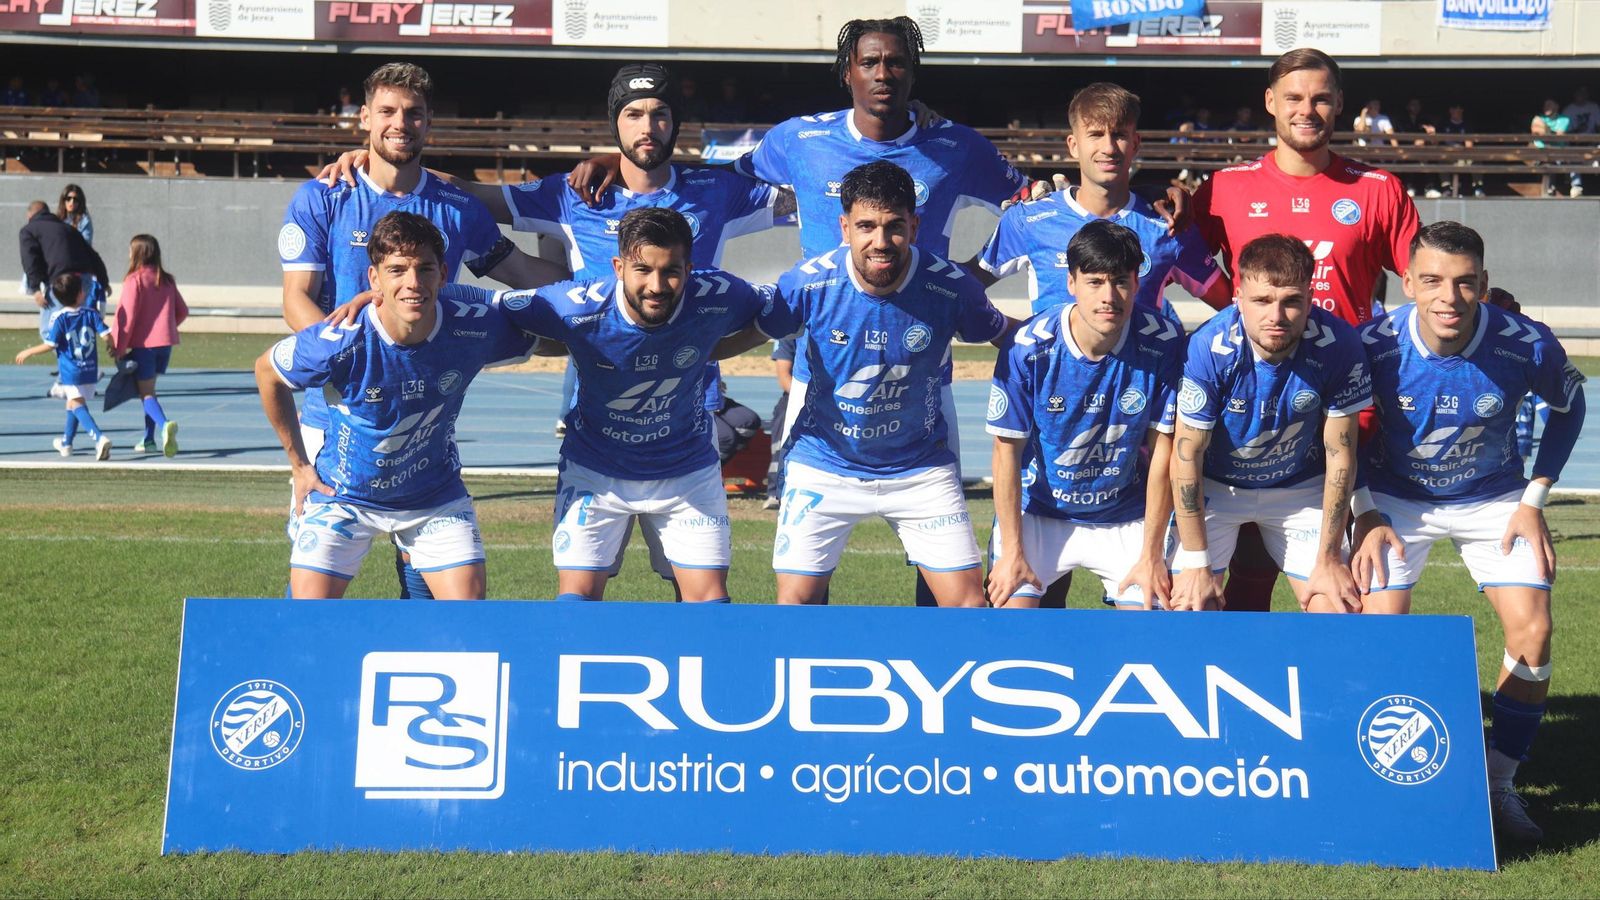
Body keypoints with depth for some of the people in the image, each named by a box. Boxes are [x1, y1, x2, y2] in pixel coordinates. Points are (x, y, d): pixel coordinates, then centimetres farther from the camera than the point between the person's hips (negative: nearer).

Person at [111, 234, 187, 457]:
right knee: (148, 389, 18)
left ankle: (165, 424, -30)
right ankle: (150, 439, 16)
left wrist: (118, 348, -8)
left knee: (146, 391, -3)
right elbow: (182, 311, 12)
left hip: (142, 343, -6)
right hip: (165, 342, 6)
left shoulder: (134, 281, -9)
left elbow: (127, 316, -13)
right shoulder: (167, 280, 8)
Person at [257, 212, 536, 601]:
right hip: (343, 495, -2)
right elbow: (266, 371, -6)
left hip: (437, 498, 2)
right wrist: (299, 463, -1)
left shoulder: (474, 325, -23)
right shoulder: (340, 343, -28)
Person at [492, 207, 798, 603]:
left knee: (710, 597, -2)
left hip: (688, 471, 1)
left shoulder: (718, 299, -22)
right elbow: (495, 311, -11)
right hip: (594, 472, -1)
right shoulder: (577, 308, -25)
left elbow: (780, 320, -2)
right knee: (578, 595, -4)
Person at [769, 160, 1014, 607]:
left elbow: (1000, 332, 3)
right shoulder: (807, 283, -17)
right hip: (823, 464, 0)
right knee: (796, 600, -2)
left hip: (921, 466, 0)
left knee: (968, 599, -3)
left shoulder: (952, 288, -17)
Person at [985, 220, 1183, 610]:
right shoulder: (1028, 347, -20)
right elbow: (1007, 451, -11)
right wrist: (1012, 552, -10)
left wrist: (1152, 556, -7)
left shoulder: (1163, 343, -17)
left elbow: (1163, 451, -10)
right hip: (1038, 511, -1)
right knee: (1010, 603, -15)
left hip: (1126, 519, 1)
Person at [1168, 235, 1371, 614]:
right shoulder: (1209, 348, -28)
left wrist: (1328, 561, -10)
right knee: (1188, 610, -12)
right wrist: (1196, 564, -18)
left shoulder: (1338, 345, -24)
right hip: (1215, 487, -1)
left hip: (1301, 489, 2)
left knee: (1338, 610, -7)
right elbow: (1186, 457, -20)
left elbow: (1340, 454, -13)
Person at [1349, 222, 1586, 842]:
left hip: (1494, 500, 1)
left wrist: (1534, 500, -4)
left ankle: (1499, 783, 7)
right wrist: (1365, 513, -13)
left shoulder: (1527, 346, -23)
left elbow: (1569, 404, 0)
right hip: (1396, 498, -1)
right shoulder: (1373, 346, -25)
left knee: (1532, 631, -13)